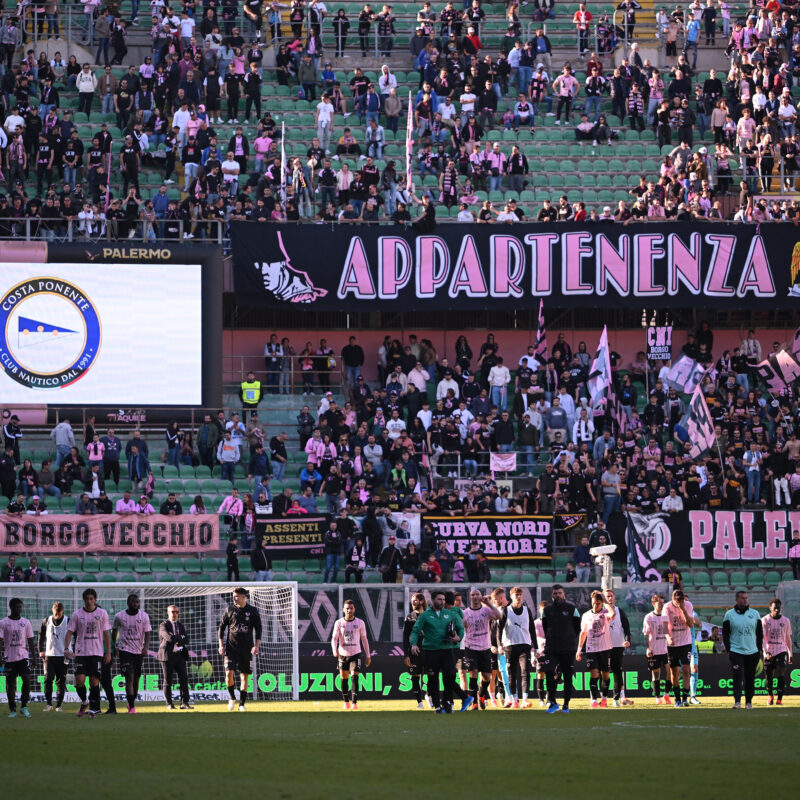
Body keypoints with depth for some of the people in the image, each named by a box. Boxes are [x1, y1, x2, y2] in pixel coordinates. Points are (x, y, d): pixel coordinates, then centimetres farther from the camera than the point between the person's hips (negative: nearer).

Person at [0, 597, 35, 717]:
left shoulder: (26, 622, 7)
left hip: (23, 656, 1)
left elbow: (30, 641, 10)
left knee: (27, 679, -16)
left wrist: (34, 656, 6)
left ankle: (24, 706, -3)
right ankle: (12, 710, 12)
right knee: (10, 684, 2)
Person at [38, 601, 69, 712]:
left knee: (61, 681, 0)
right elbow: (41, 636, 15)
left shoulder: (68, 622, 1)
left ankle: (58, 705, 7)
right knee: (48, 679, -10)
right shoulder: (46, 622, 6)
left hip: (62, 656, -1)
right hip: (49, 655, 1)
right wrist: (41, 650, 7)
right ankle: (48, 704, -2)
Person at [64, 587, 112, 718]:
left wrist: (108, 652, 2)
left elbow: (106, 634, 6)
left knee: (94, 681, -5)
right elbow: (70, 632, 4)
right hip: (81, 652, 0)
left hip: (97, 652, 0)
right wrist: (66, 648, -11)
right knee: (79, 680, -10)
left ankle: (93, 709, 5)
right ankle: (84, 702, 16)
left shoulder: (102, 613, 3)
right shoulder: (77, 614, 3)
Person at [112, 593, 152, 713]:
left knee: (136, 680, 9)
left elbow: (147, 634, -4)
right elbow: (114, 630, 15)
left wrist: (146, 647, -20)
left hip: (139, 652, 2)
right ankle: (131, 706, -15)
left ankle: (132, 702, 30)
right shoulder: (120, 616, -4)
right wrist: (114, 645, 20)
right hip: (125, 650, -2)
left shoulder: (144, 616, -2)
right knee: (129, 677, -15)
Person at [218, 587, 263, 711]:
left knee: (245, 676, 2)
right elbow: (222, 627, 9)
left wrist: (257, 645, -5)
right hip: (231, 646, 0)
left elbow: (258, 629, 5)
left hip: (247, 649, 0)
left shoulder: (252, 611, 2)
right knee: (229, 673, -14)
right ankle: (232, 698, 7)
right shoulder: (229, 610, 4)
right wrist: (221, 645, 2)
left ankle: (242, 703, 10)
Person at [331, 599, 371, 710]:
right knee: (344, 679, 7)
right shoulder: (339, 623, 0)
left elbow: (364, 639, 7)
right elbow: (334, 638, -6)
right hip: (342, 654, 1)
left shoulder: (360, 623, 0)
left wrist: (368, 655, 6)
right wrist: (335, 650, -25)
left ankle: (354, 702, -17)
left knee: (355, 677, -15)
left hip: (356, 654, -1)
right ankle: (346, 702, 22)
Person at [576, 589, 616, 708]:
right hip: (591, 649, 1)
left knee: (605, 674, 6)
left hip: (605, 649, -1)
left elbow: (613, 614, -29)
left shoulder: (605, 613, -3)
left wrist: (606, 602, -19)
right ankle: (594, 699, -12)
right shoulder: (586, 616, 8)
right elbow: (583, 632, 16)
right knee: (594, 673, -10)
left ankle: (604, 697, 23)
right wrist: (579, 649, 14)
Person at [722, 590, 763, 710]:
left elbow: (760, 634, 12)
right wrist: (728, 650, -5)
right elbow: (725, 634, 3)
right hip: (736, 651, -3)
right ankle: (737, 701, -21)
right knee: (737, 676, -15)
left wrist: (759, 650, 5)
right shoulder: (729, 615, 1)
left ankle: (748, 702, 16)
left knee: (750, 678, 6)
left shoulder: (754, 614, 8)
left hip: (752, 651, 3)